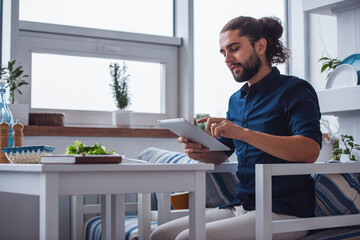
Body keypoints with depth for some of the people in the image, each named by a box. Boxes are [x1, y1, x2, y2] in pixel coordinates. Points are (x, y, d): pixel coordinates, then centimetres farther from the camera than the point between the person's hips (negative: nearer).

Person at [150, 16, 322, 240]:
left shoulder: (295, 90, -6)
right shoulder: (236, 100, 18)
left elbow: (310, 150, -22)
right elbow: (221, 154, 23)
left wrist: (244, 133, -28)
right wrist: (201, 153, -2)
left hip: (283, 213, -7)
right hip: (240, 206, 7)